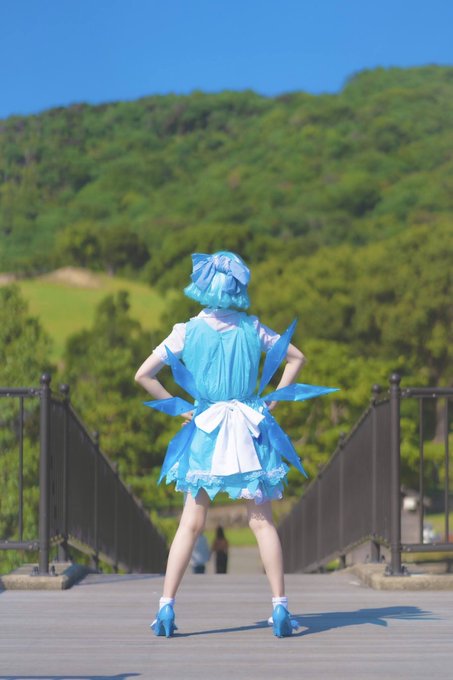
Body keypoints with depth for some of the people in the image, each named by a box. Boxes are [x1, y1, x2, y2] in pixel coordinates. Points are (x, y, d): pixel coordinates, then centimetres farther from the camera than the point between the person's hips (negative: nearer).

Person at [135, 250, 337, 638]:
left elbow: (143, 375, -7)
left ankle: (166, 608, 2)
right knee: (262, 522, 4)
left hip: (205, 432, 0)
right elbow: (297, 358, 9)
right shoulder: (252, 328, 0)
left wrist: (179, 408, 1)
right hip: (250, 431, 0)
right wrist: (271, 401, 9)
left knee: (191, 524, 5)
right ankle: (280, 608, 2)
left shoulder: (187, 332, -5)